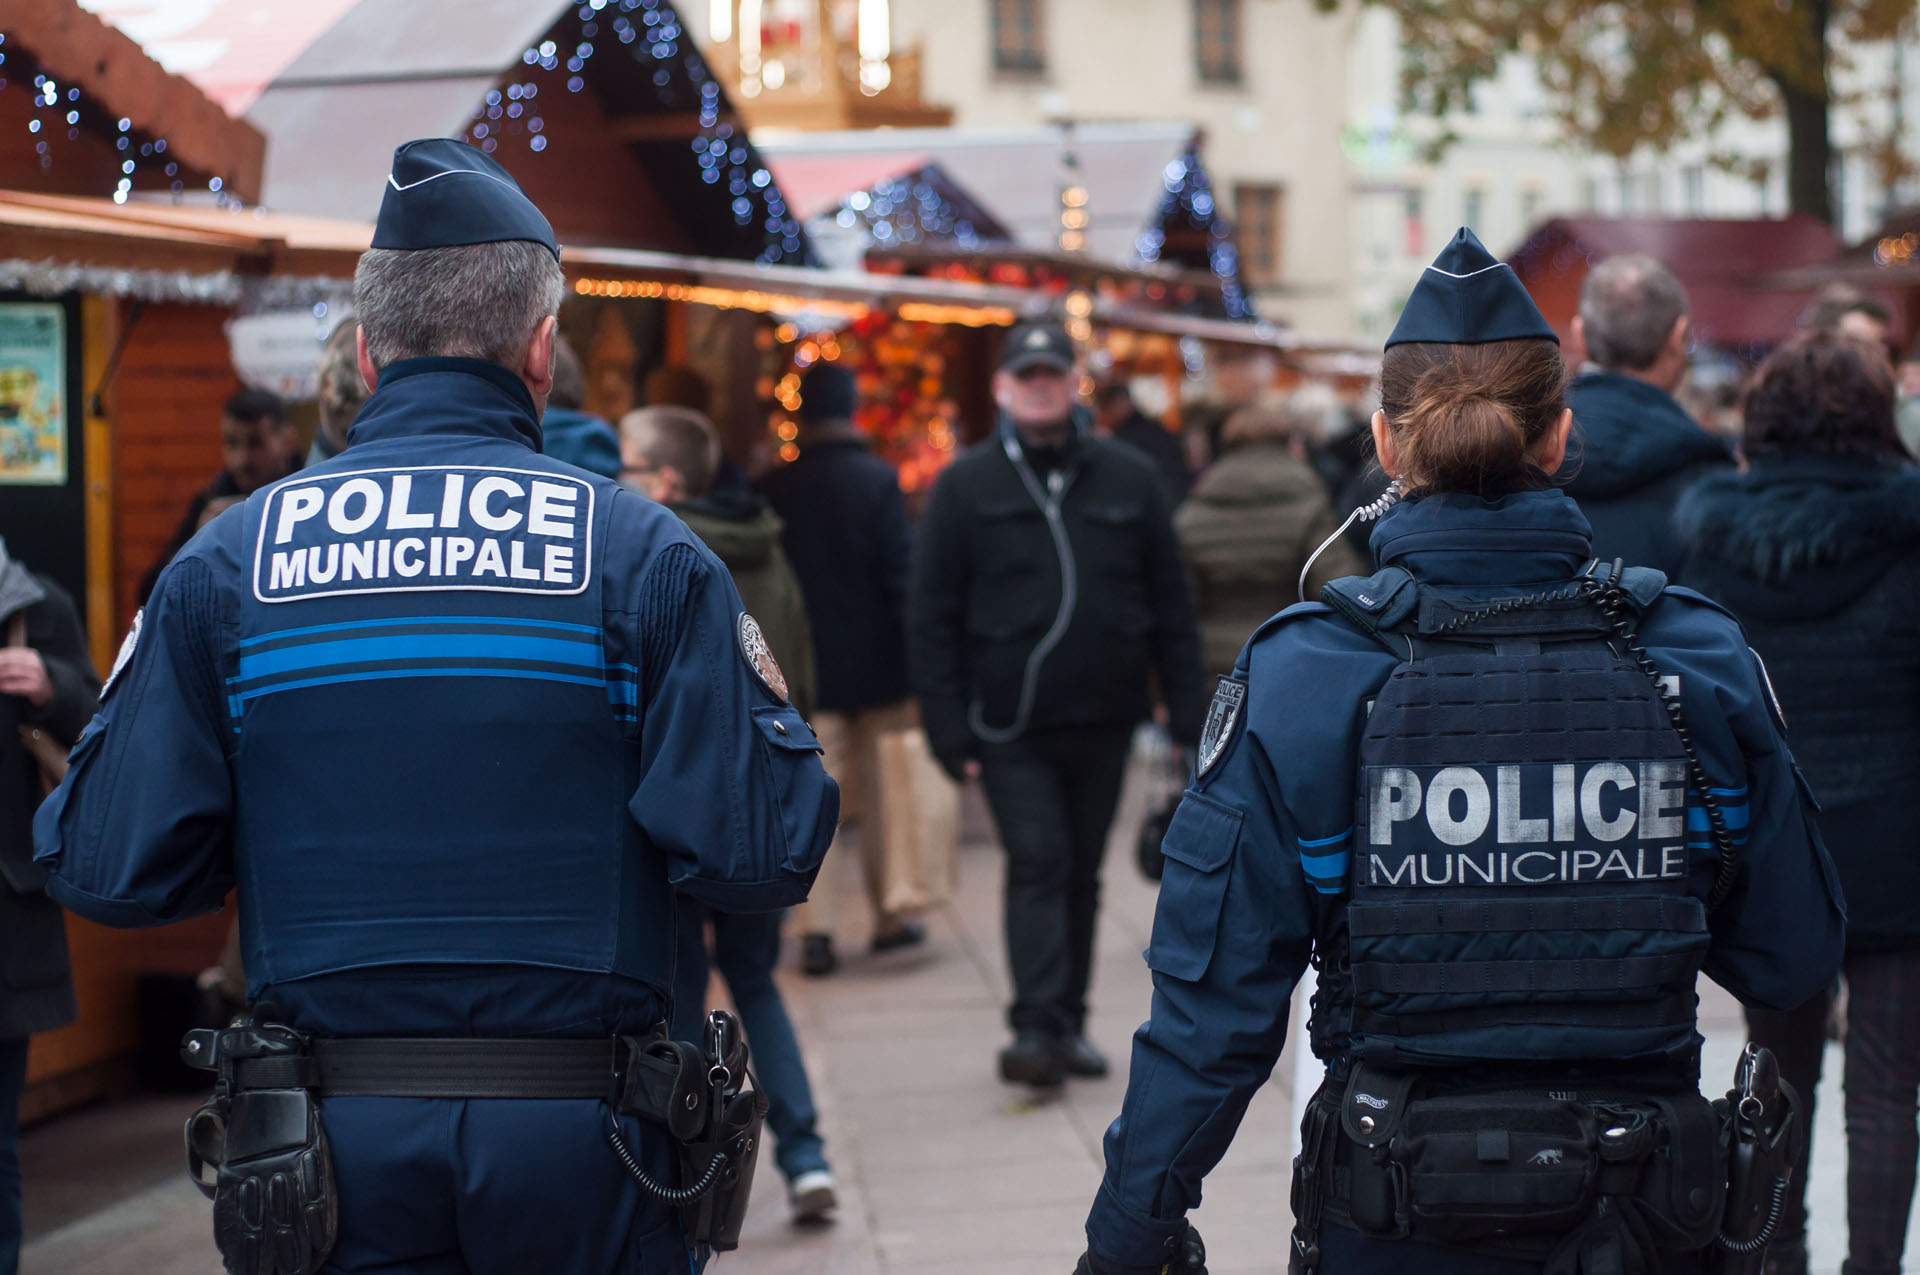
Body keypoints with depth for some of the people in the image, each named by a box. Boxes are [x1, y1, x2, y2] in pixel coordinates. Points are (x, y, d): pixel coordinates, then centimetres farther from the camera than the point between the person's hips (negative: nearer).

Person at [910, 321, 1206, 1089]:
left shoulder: (1127, 480, 7)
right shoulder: (967, 486, 1)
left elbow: (1170, 603, 9)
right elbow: (931, 616, 0)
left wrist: (1187, 711, 4)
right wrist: (948, 727, -7)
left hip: (1104, 719, 3)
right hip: (1011, 724, -3)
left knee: (1082, 874, 10)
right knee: (1038, 865, -11)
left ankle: (1067, 1024, 19)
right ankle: (1038, 1028, -14)